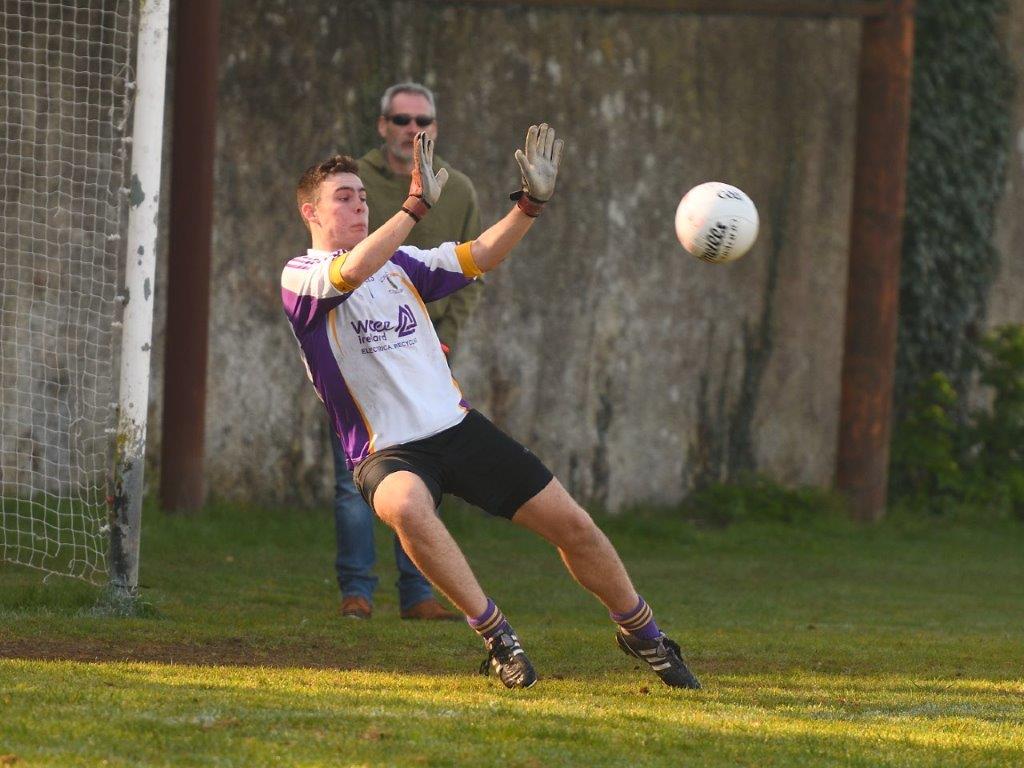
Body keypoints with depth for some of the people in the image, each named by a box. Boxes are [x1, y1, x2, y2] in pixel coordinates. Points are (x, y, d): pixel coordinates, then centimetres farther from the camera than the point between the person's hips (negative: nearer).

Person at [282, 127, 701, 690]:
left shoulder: (398, 262, 13)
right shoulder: (299, 278, -6)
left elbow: (479, 257, 9)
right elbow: (351, 272, -27)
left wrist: (531, 202, -7)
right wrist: (417, 205, -31)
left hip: (457, 427, 6)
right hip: (388, 452, -6)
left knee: (572, 523, 2)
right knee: (405, 506, -41)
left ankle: (640, 632, 26)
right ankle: (495, 635, -28)